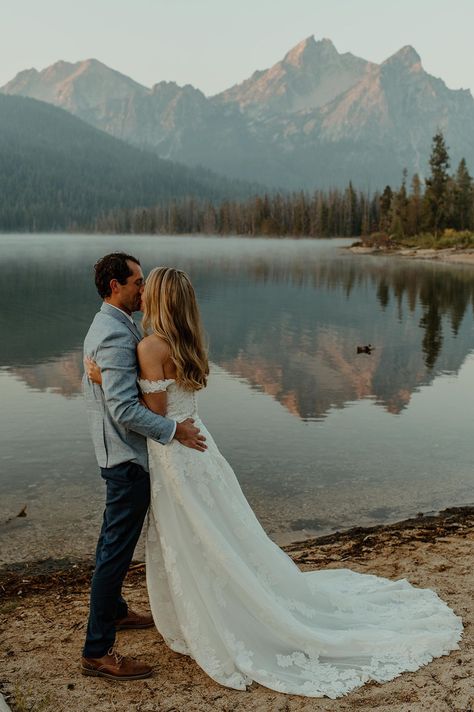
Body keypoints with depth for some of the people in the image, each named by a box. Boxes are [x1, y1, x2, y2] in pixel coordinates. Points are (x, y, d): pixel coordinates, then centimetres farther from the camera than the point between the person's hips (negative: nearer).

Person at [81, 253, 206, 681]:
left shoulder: (104, 326, 11)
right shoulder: (117, 335, -23)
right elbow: (124, 408, -28)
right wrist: (174, 430, -23)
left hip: (117, 453, 11)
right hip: (128, 457, -11)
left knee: (114, 540, 24)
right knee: (117, 548, -4)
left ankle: (112, 610, 43)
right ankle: (97, 652, 6)